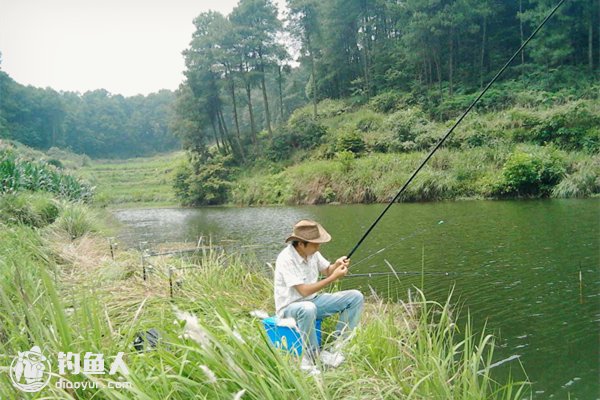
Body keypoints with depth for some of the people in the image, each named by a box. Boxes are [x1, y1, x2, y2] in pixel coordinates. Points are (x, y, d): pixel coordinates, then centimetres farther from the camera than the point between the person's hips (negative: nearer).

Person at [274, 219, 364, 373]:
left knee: (355, 297, -4)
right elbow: (304, 291, -29)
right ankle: (310, 357, -20)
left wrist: (337, 265, -10)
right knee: (308, 309, -43)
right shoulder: (286, 259, -26)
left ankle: (338, 347, -1)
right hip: (290, 307, -8)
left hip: (313, 300, 8)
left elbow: (327, 271, 13)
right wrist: (333, 278, -27)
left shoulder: (311, 251, -3)